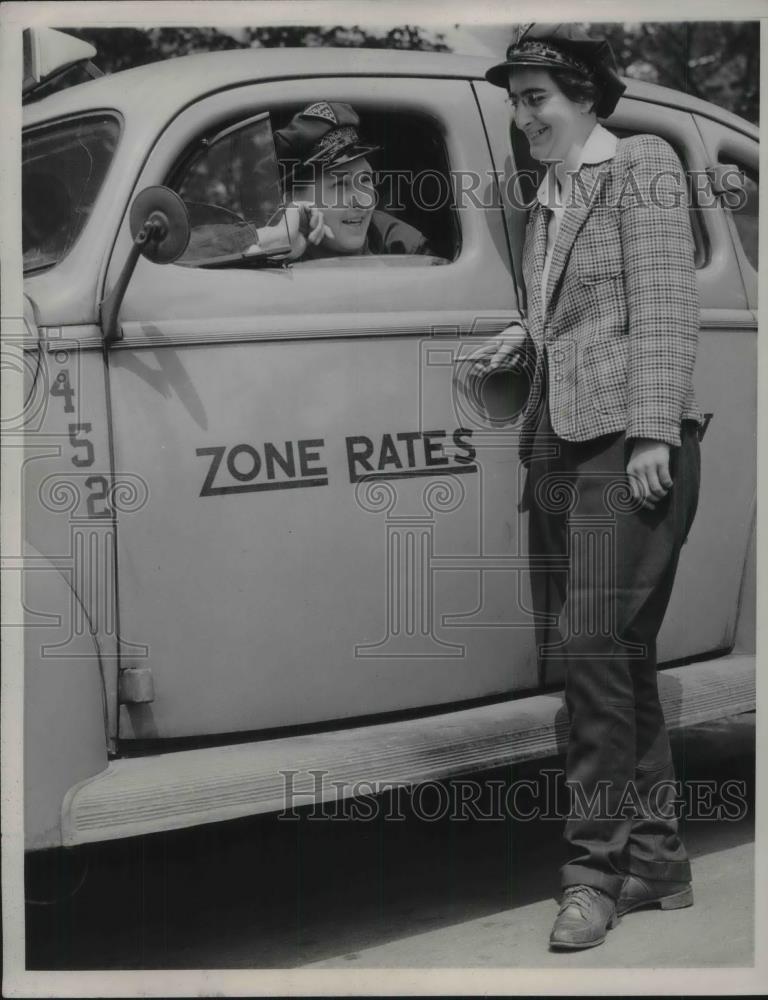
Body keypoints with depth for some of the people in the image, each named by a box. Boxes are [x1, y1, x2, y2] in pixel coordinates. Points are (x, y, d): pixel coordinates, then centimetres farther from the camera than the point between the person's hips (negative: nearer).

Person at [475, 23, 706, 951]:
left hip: (628, 441, -8)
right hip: (558, 444, 8)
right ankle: (655, 858, 16)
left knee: (597, 645, -14)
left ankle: (597, 865, -6)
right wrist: (523, 339, 7)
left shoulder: (640, 165, -2)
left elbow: (665, 307, -10)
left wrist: (651, 432, -17)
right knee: (590, 654, 8)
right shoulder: (546, 200, 20)